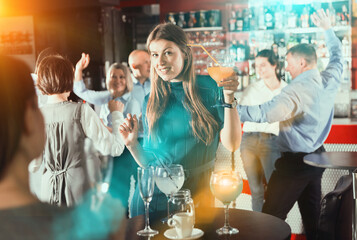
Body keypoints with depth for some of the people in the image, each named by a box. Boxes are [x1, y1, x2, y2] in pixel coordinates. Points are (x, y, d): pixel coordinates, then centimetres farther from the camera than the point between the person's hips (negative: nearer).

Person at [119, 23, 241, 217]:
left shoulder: (209, 88, -3)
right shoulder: (151, 101, 6)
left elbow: (232, 144, -12)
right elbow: (149, 162, 12)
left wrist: (229, 99, -21)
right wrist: (132, 144, -6)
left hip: (196, 196, -2)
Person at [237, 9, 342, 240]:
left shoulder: (298, 89, -22)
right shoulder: (330, 80, 2)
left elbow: (264, 112, -34)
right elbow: (337, 56, 24)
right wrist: (328, 29, 34)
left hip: (295, 161, -9)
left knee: (271, 217, -3)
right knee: (312, 213, 18)